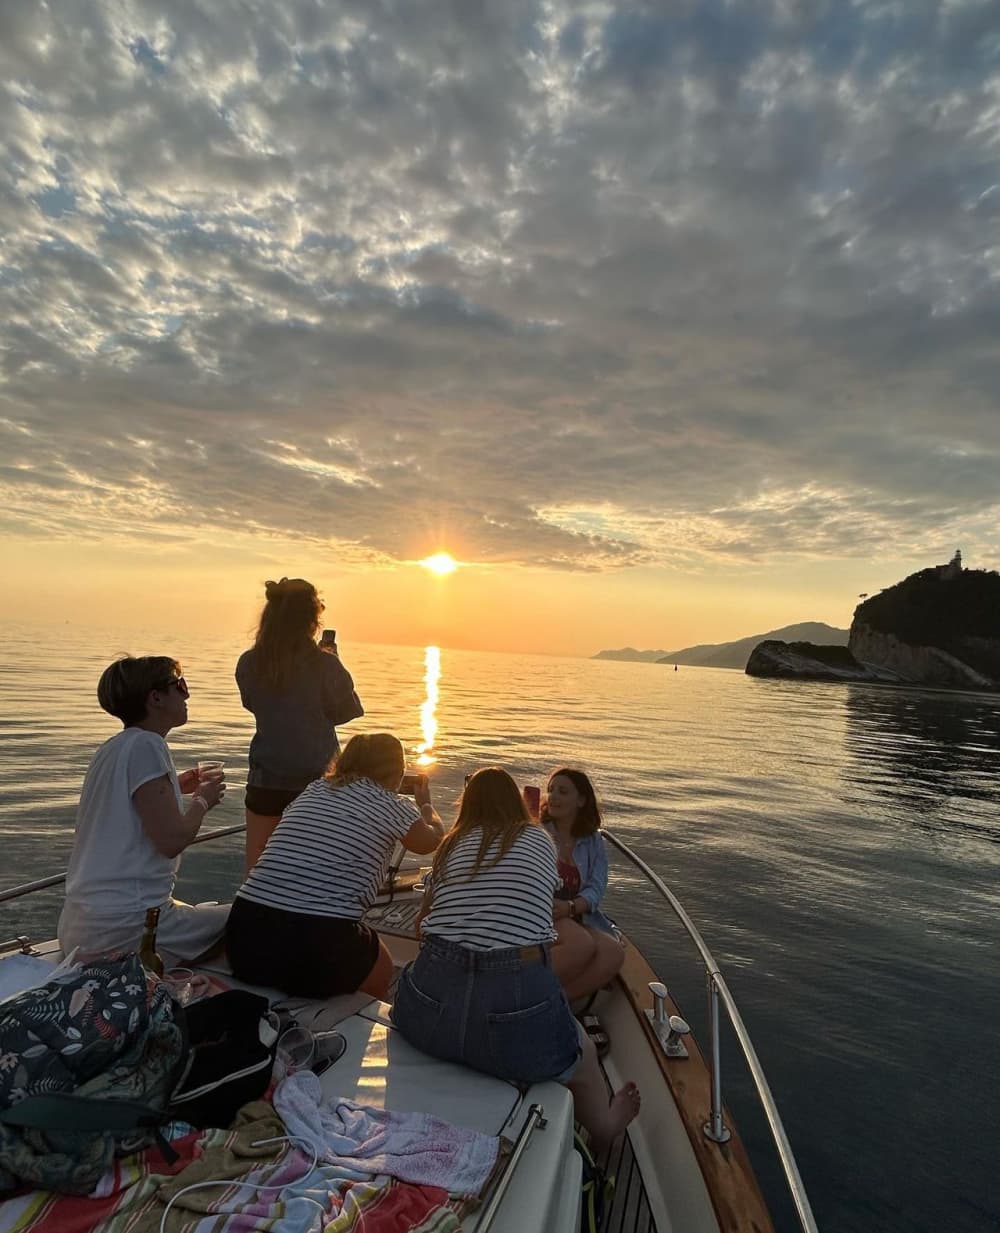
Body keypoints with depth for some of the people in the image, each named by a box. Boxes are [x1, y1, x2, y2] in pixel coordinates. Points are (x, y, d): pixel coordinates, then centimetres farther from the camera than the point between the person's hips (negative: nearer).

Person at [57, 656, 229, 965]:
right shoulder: (145, 745, -17)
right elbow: (171, 840, -20)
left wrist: (174, 789, 20)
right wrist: (202, 800, -3)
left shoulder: (113, 748, 11)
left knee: (208, 912, 29)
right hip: (124, 932, -10)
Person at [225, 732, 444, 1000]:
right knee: (382, 967, 27)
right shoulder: (392, 806, 0)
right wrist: (425, 803, 44)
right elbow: (433, 839, 22)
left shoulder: (312, 790, 12)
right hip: (318, 954, -5)